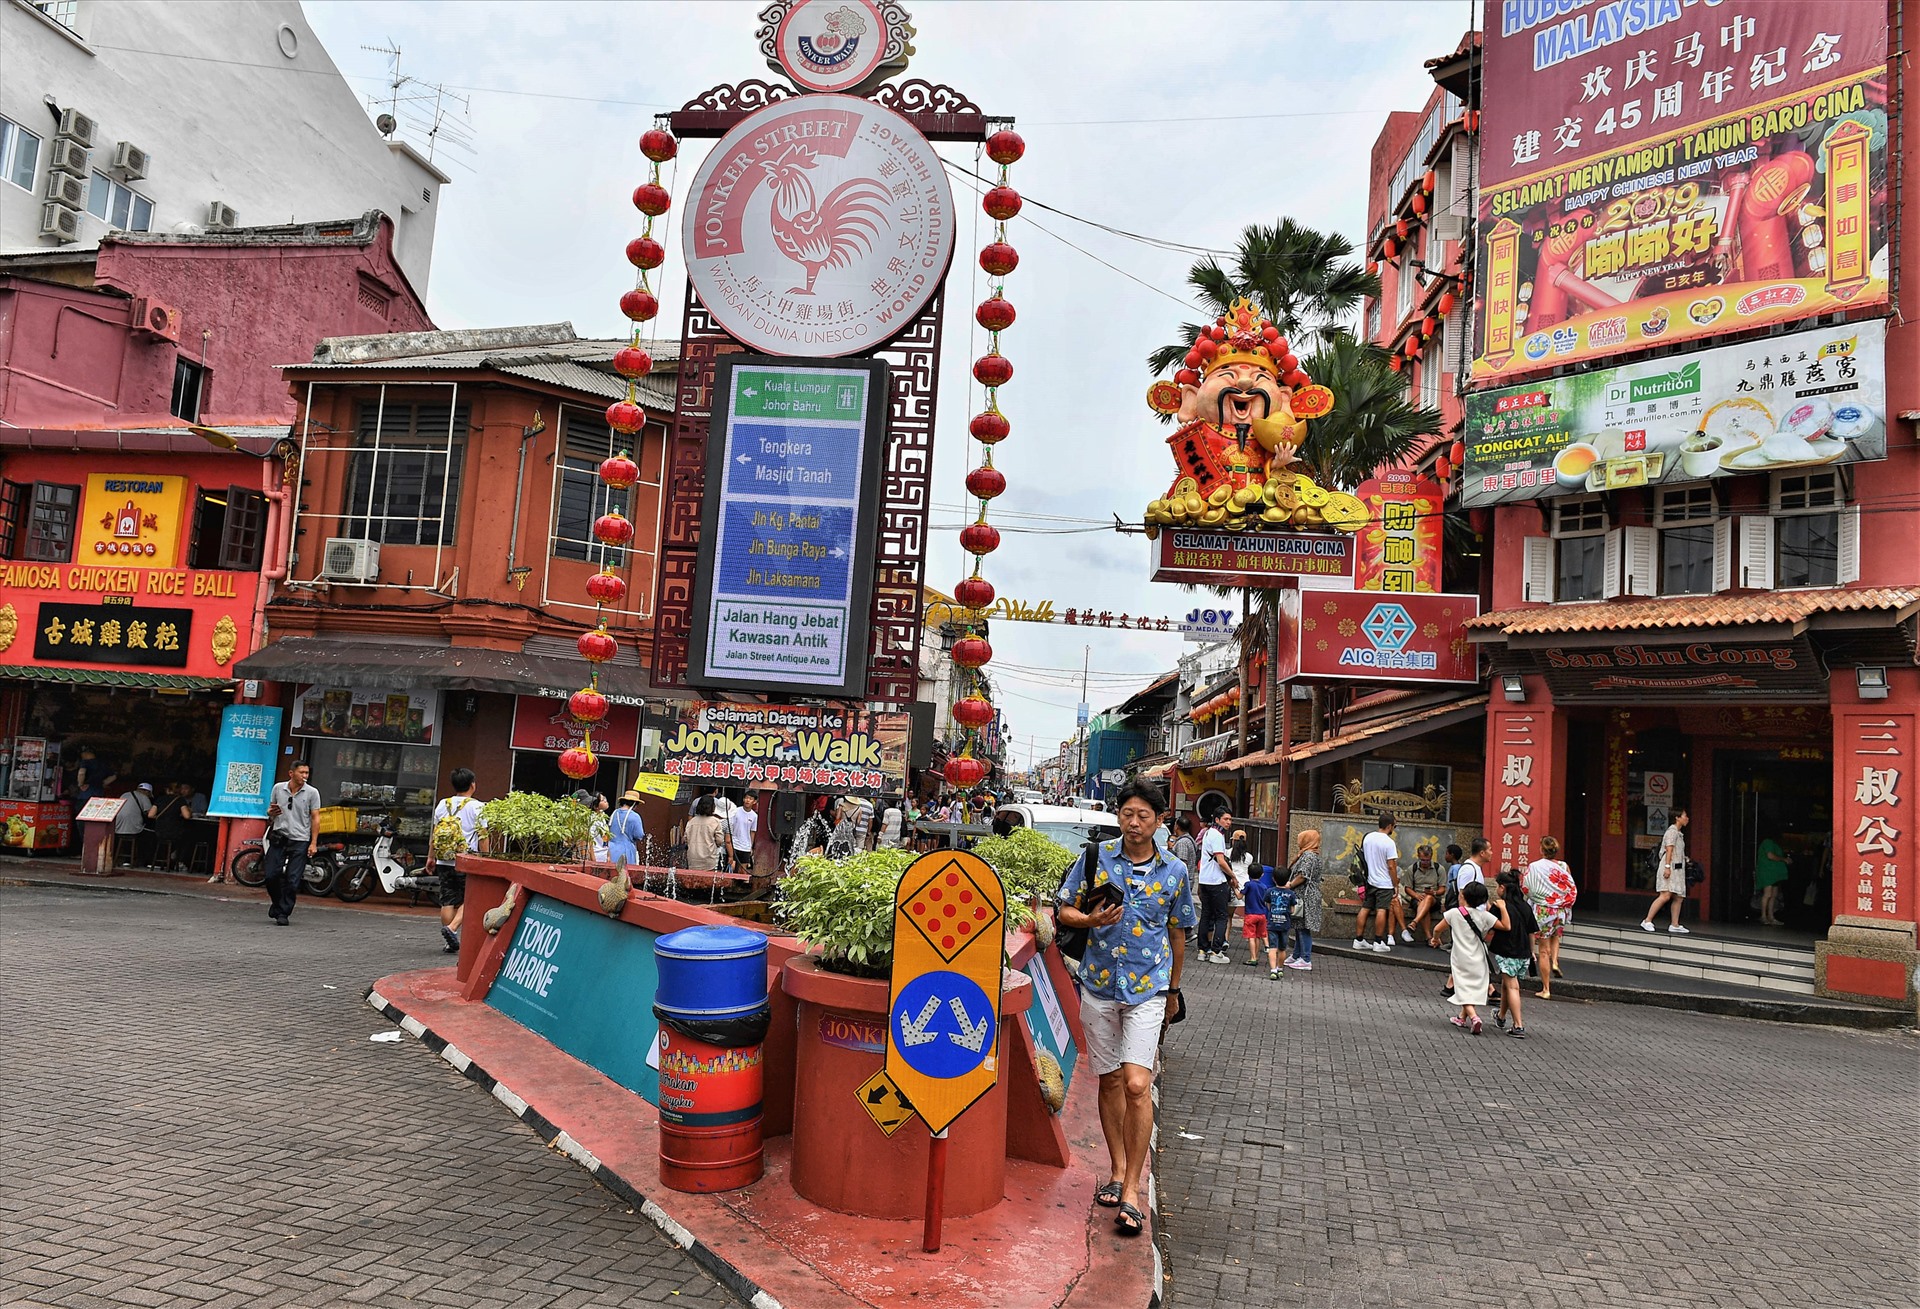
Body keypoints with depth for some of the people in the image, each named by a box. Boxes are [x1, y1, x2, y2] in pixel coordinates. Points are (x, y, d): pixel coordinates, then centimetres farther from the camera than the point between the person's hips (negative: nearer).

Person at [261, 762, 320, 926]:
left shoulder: (312, 792, -2)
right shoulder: (278, 788, 6)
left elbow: (315, 818, -2)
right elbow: (270, 811, 19)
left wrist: (313, 843, -8)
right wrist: (271, 812, -7)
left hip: (300, 840, -2)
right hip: (279, 837, 2)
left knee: (292, 880, -4)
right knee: (271, 875, 1)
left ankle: (283, 913, 6)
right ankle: (276, 902, 28)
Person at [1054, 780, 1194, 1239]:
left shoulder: (1174, 871, -1)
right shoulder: (1097, 858, -2)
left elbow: (1177, 934, 11)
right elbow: (1064, 910, 4)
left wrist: (1173, 989, 18)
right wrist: (1092, 920, -17)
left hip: (1148, 988, -2)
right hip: (1099, 984, 2)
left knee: (1136, 1084, -12)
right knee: (1110, 1080, 12)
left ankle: (1131, 1191, -2)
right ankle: (1117, 1171, 29)